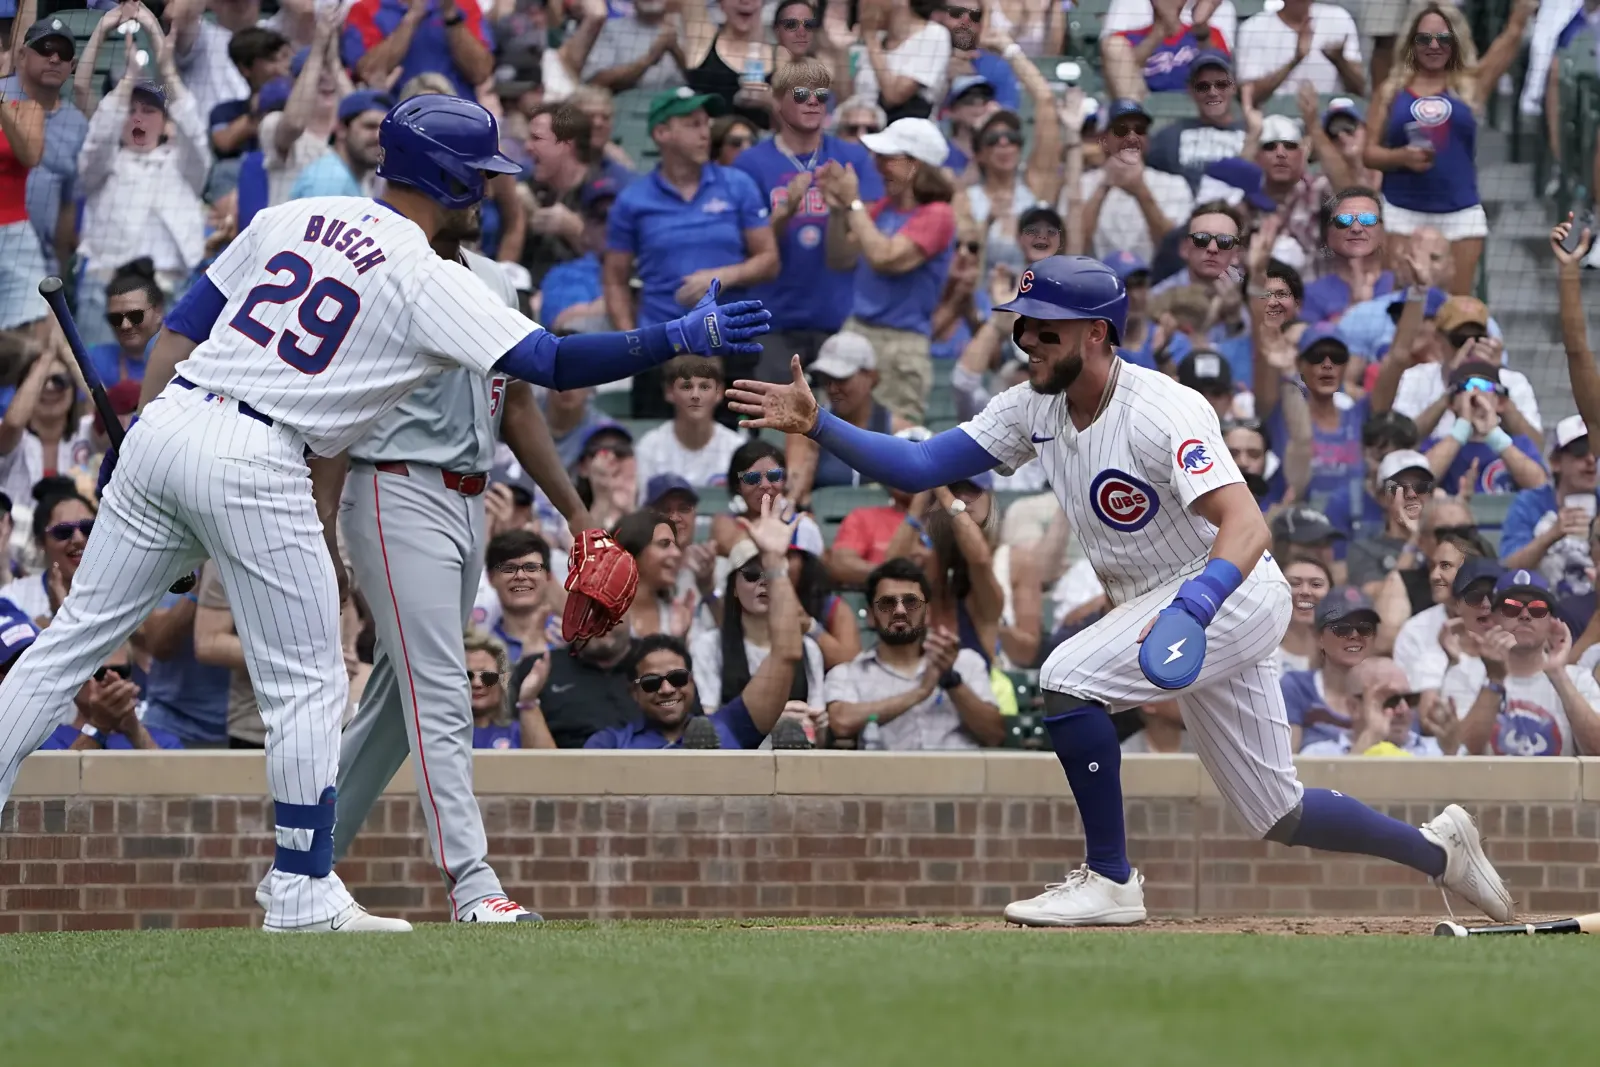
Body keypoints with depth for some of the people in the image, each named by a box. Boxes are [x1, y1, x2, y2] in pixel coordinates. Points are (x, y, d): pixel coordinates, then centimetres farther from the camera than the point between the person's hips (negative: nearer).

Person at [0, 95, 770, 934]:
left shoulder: (290, 219, 15)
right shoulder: (429, 279, -3)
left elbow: (183, 324, 15)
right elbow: (551, 363, -8)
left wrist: (140, 436, 18)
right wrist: (684, 339, -2)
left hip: (163, 426, 6)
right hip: (254, 464, -6)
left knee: (80, 632, 10)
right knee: (306, 684, 5)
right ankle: (302, 892, 6)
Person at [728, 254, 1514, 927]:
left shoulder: (1160, 412, -24)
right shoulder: (1034, 409, 0)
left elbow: (1245, 526, -36)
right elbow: (917, 467, -2)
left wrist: (1193, 606, -53)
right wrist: (817, 426, -15)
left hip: (1234, 593, -9)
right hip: (1160, 607, 9)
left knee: (1065, 679, -24)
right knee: (1281, 816, 12)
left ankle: (1111, 880, -15)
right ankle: (1436, 850, 30)